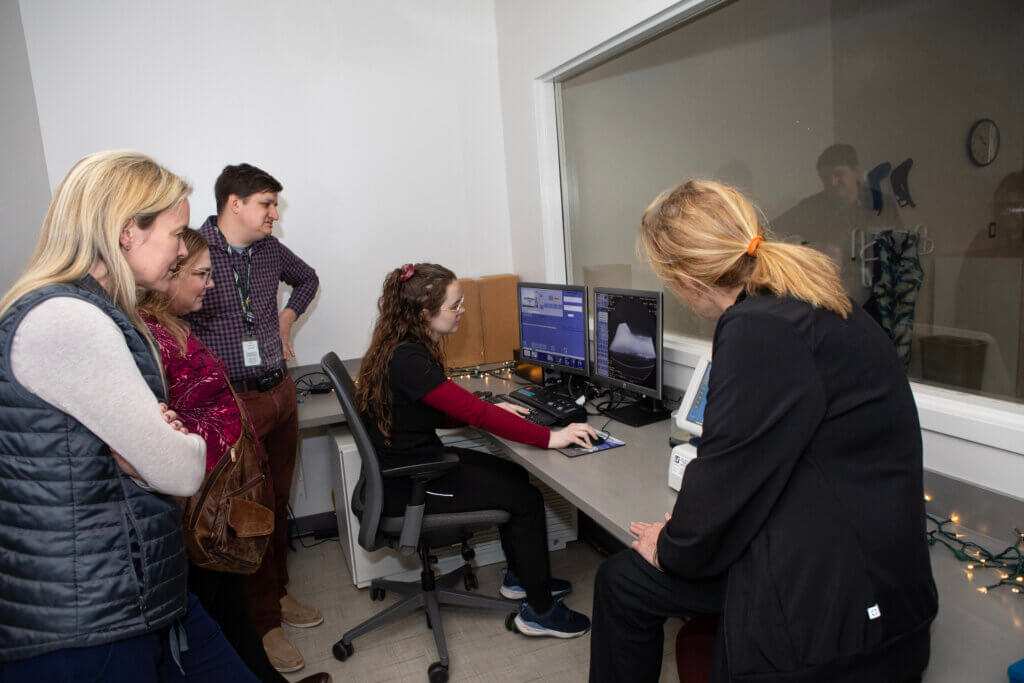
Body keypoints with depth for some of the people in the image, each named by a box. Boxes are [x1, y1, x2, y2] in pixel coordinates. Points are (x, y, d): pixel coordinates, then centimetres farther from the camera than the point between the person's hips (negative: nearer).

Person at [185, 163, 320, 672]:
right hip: (233, 403, -6)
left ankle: (277, 593, 35)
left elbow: (307, 278, 29)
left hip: (280, 393, 7)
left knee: (278, 501, 17)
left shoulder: (269, 249, 9)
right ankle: (263, 621, 18)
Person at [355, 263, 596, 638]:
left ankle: (520, 576, 31)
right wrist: (549, 437, -28)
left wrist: (490, 410, 0)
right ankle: (539, 611, 9)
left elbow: (440, 413, 13)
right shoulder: (407, 360, -28)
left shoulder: (403, 348, 4)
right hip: (407, 486, -10)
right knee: (526, 498, -5)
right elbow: (471, 411, -31)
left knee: (515, 476, 15)